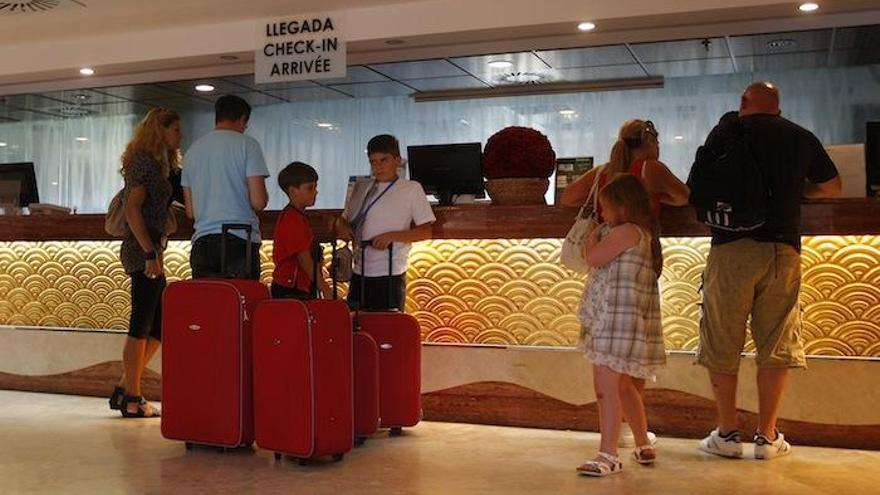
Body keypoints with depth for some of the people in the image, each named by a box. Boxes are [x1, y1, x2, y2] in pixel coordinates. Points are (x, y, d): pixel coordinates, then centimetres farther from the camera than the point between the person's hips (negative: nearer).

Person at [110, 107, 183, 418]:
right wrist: (150, 254, -22)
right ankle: (131, 399, 3)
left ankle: (124, 391, 18)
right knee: (142, 325, -4)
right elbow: (133, 210, -18)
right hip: (142, 252, -9)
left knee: (158, 327, 12)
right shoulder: (143, 162, -9)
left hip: (151, 252, 9)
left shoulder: (161, 165, 19)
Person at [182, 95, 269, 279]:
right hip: (240, 241, -4)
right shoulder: (247, 144, -2)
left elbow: (190, 211, 15)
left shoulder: (192, 150, 14)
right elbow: (258, 202, -9)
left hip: (202, 241, 5)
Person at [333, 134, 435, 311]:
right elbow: (343, 219, 24)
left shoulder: (411, 189, 0)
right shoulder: (362, 190, 13)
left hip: (390, 276, -4)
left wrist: (392, 236, -16)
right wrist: (341, 227, 0)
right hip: (359, 275, 4)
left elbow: (426, 232, -4)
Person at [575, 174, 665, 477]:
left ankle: (608, 455, -11)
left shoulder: (627, 231, -12)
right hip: (613, 319, 11)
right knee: (622, 386, 20)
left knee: (605, 386, -12)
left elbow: (593, 258, -15)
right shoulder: (641, 233, 19)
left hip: (619, 319, -11)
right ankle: (644, 446, 31)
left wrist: (593, 238, 2)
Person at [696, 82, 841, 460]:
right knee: (775, 344, 8)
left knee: (722, 344, 7)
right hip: (782, 248, 2)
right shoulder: (802, 137, 12)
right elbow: (832, 187, 23)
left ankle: (727, 433, 10)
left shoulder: (727, 130, 7)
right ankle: (767, 436, 11)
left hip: (731, 247, -1)